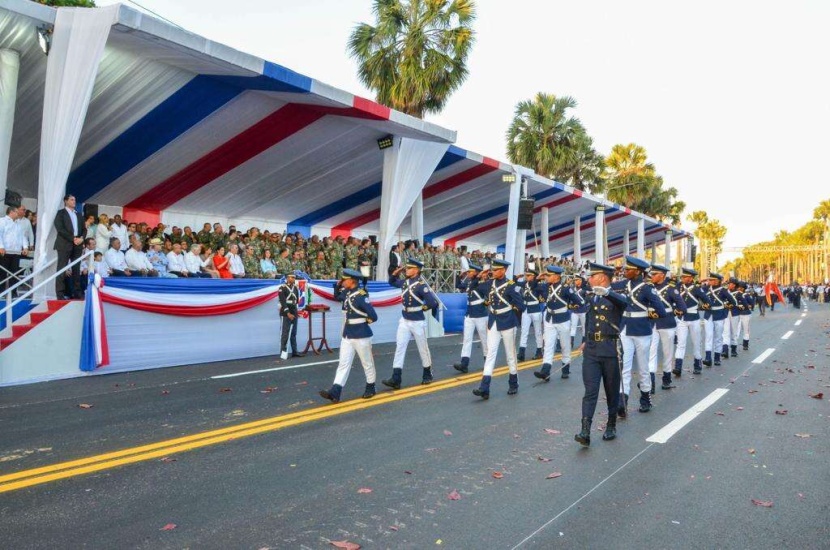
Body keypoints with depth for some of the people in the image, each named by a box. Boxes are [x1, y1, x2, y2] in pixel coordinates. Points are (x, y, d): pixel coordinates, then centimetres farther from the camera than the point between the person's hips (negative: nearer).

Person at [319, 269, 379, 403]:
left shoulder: (361, 296, -20)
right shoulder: (347, 292, 4)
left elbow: (373, 316, -20)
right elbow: (337, 296, 28)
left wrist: (362, 321, -3)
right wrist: (337, 285, 10)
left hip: (361, 335, -8)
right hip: (347, 335, 8)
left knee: (367, 363, 10)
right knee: (343, 363, 3)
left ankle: (371, 388, 27)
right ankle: (335, 392, 1)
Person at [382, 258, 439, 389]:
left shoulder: (421, 285, -18)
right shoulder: (405, 282, 4)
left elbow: (434, 303, -22)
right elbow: (391, 281, 22)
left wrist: (422, 308, -9)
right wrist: (397, 271, 7)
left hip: (417, 322, -6)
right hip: (404, 321, 6)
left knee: (423, 349, 10)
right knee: (399, 347, -2)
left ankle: (427, 375, 29)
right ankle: (395, 379, -5)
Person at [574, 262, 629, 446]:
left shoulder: (617, 297, -5)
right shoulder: (590, 297, 12)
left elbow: (624, 302, -30)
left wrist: (606, 292, -49)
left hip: (610, 349, -3)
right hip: (591, 350, 3)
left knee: (612, 390, 10)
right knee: (590, 390, -6)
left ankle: (611, 426, 27)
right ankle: (585, 432, -13)